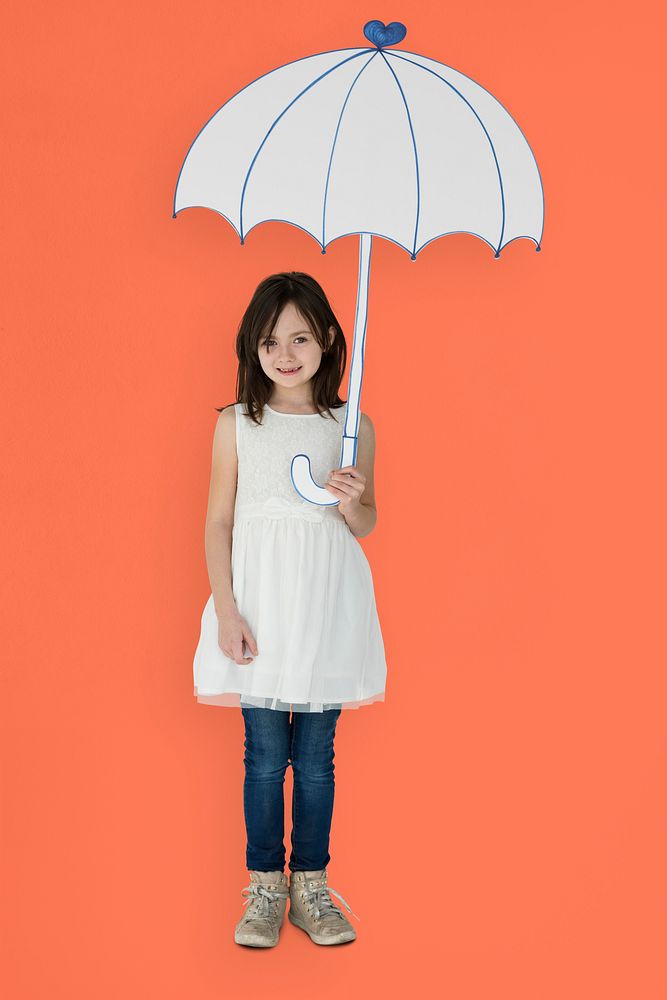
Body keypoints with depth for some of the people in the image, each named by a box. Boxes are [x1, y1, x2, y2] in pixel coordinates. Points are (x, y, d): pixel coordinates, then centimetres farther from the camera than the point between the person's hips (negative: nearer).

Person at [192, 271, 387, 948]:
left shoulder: (352, 426, 3)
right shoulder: (236, 425, 1)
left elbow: (366, 524, 10)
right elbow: (218, 522, 1)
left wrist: (353, 502, -13)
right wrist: (226, 611, -7)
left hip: (326, 603, 1)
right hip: (259, 602, -1)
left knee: (317, 755, 7)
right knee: (265, 753, 4)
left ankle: (310, 883, 22)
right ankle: (264, 886, 19)